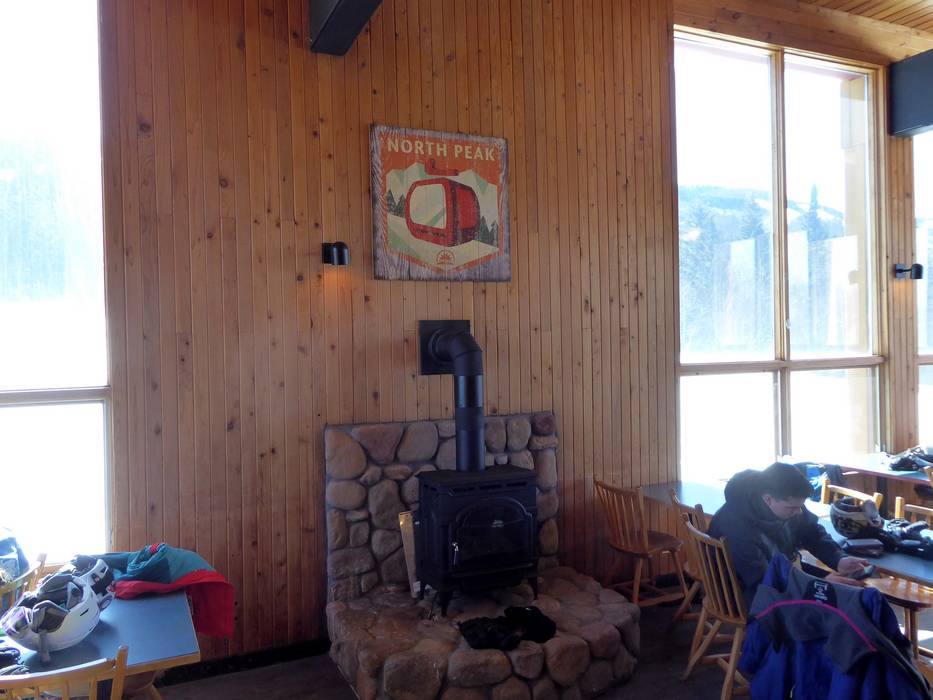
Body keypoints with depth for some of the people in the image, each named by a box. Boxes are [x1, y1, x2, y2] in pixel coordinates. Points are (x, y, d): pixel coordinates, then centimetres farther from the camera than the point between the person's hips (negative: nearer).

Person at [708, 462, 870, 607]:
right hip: (750, 595, -7)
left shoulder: (787, 501, -15)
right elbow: (763, 583, -32)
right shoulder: (736, 525, -37)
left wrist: (839, 559, -16)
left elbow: (813, 532, 2)